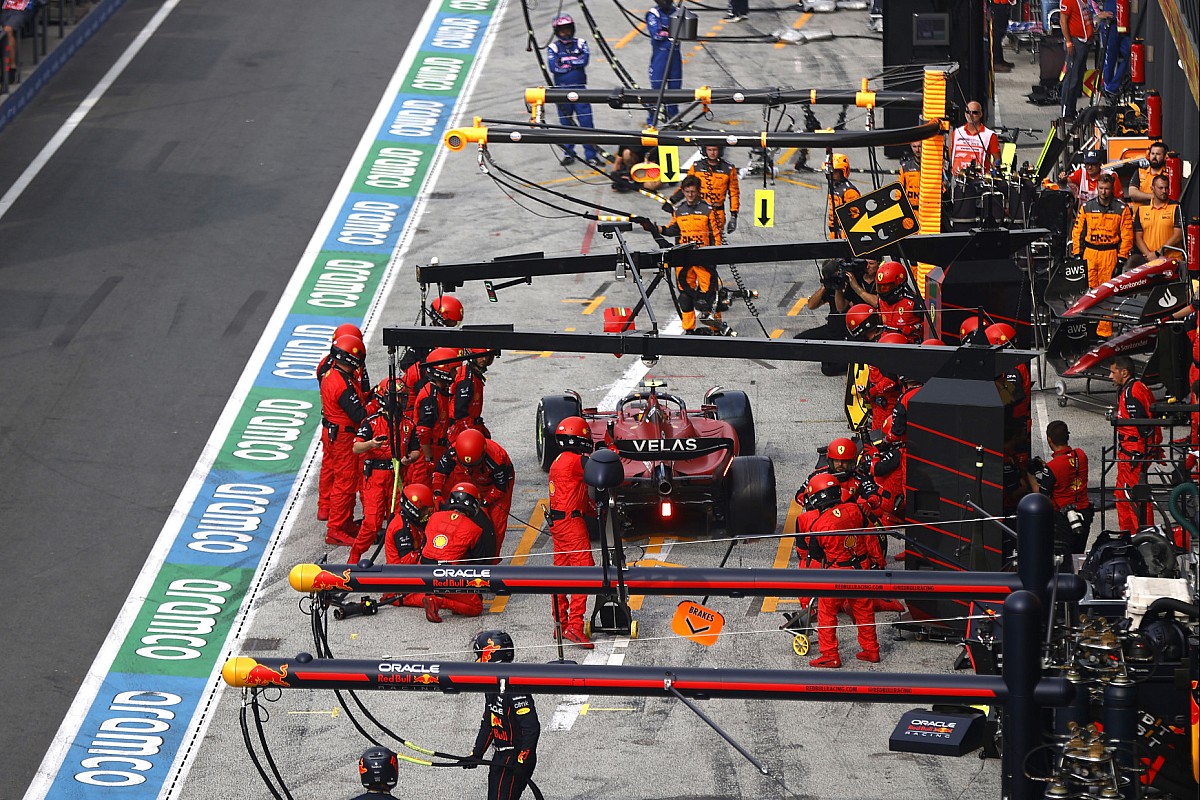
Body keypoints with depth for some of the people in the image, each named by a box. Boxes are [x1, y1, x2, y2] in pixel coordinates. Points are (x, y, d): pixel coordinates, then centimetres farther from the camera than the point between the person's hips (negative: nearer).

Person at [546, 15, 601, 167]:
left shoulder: (581, 44, 6)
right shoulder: (553, 47, 3)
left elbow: (584, 60, -12)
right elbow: (553, 67, -12)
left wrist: (564, 61, -10)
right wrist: (574, 63, -8)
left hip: (579, 88, 0)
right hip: (562, 90, 0)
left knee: (586, 121, -4)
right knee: (566, 123, 7)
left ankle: (591, 155, 0)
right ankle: (568, 153, 18)